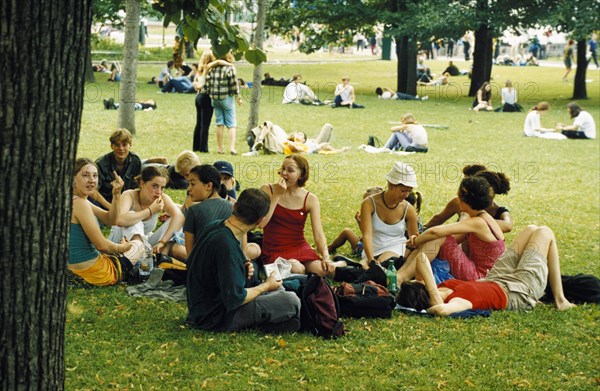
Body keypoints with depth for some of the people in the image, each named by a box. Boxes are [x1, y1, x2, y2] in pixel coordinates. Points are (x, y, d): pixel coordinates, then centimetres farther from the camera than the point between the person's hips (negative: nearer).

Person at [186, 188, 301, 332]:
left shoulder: (214, 227, 0)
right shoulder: (227, 246, -29)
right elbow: (234, 299, -26)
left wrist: (242, 269, 2)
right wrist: (266, 286, -10)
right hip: (216, 319, -10)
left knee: (277, 289, 20)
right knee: (291, 300, -12)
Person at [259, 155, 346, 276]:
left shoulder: (310, 199, 0)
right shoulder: (268, 190, -4)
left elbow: (318, 234, -5)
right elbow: (261, 223, -15)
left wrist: (326, 258, -21)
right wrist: (277, 195, -18)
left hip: (300, 247, 2)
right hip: (275, 251, -2)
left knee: (321, 270, -24)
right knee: (296, 269, -33)